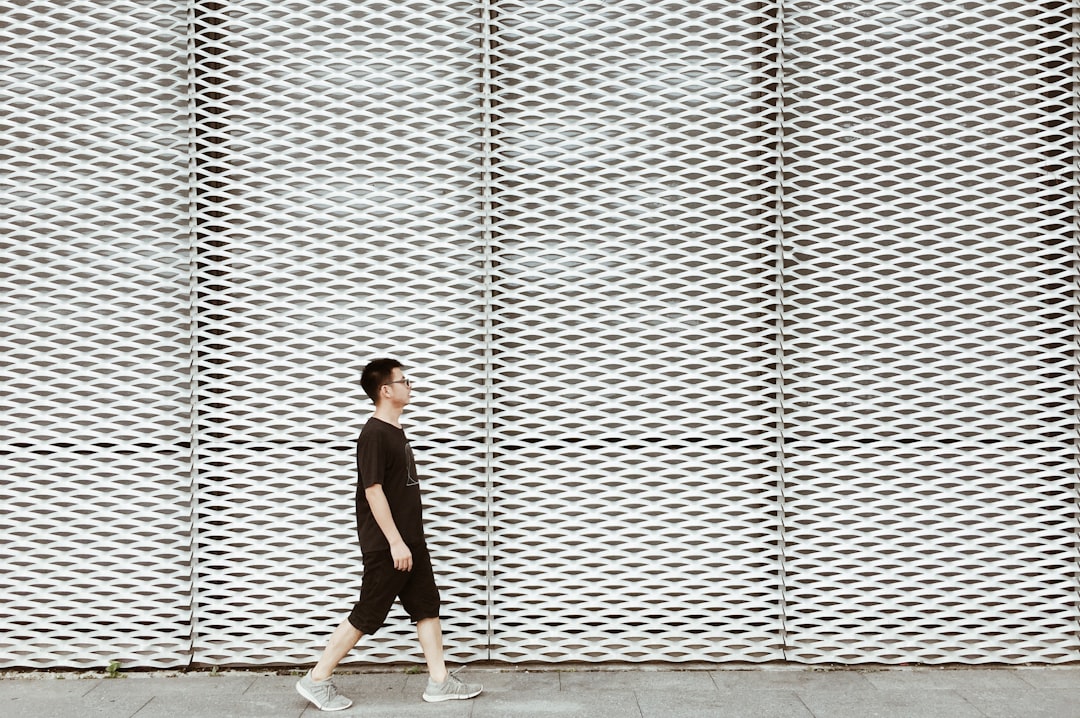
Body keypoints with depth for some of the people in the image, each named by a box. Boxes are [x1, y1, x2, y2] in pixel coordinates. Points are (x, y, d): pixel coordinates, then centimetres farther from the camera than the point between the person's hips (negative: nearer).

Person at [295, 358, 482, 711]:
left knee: (428, 607, 10)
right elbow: (373, 491, -21)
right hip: (387, 546, -9)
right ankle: (316, 680, 12)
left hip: (412, 541, 9)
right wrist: (395, 542, -21)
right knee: (365, 615, -1)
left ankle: (439, 681, 18)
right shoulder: (373, 435, -17)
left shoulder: (396, 430, 12)